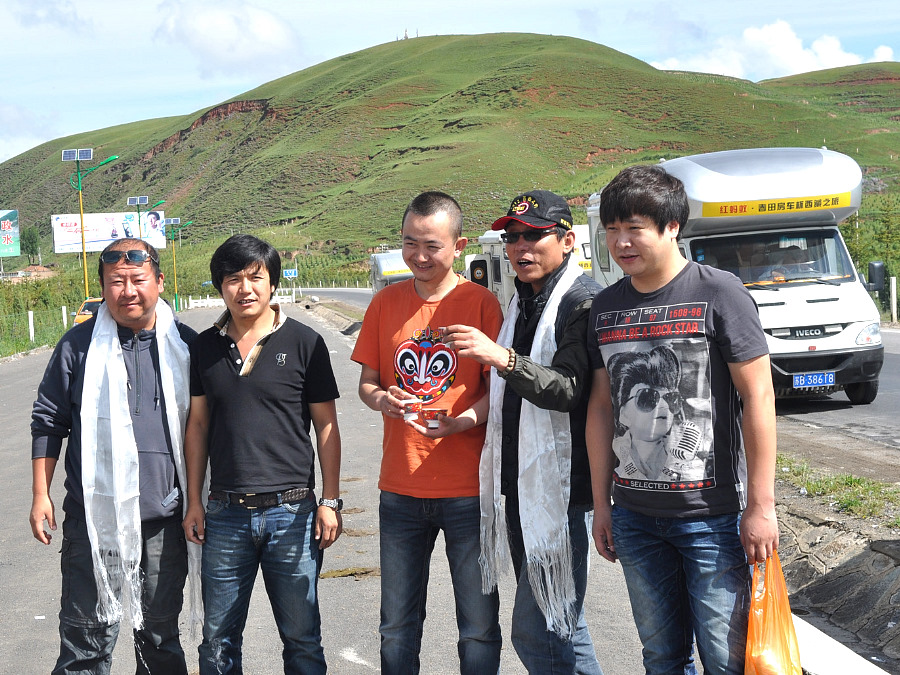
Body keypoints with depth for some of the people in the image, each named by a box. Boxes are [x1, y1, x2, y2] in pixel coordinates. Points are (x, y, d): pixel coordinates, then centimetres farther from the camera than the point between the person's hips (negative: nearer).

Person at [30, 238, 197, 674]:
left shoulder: (185, 345, 5)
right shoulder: (79, 345, 2)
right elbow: (48, 423, 6)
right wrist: (41, 495, 2)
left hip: (165, 518, 1)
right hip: (94, 515, -1)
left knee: (161, 630, 13)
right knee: (87, 632, 3)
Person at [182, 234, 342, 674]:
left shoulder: (303, 342, -1)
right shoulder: (205, 347, 7)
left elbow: (326, 426, 1)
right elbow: (198, 425, 12)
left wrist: (330, 501, -4)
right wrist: (194, 502, 8)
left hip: (291, 511, -2)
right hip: (225, 514, 3)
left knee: (302, 639, 6)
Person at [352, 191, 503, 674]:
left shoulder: (480, 303, -4)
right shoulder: (386, 302, 7)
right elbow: (366, 381, 12)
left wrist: (461, 421, -23)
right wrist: (381, 399, -11)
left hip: (467, 489, -3)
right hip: (400, 489, 3)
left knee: (479, 630, 4)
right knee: (397, 629, 12)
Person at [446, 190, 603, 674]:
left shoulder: (583, 303, -11)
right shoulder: (522, 302, 16)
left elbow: (566, 389, -23)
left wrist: (502, 358, -35)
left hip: (560, 486, -9)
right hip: (517, 485, 9)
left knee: (537, 632, -9)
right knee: (560, 622, 15)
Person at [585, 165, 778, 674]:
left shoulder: (718, 292, -8)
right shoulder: (607, 306, 7)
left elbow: (758, 397, -9)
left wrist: (761, 504, -12)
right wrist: (602, 502, 12)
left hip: (712, 515, -5)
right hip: (634, 515, 5)